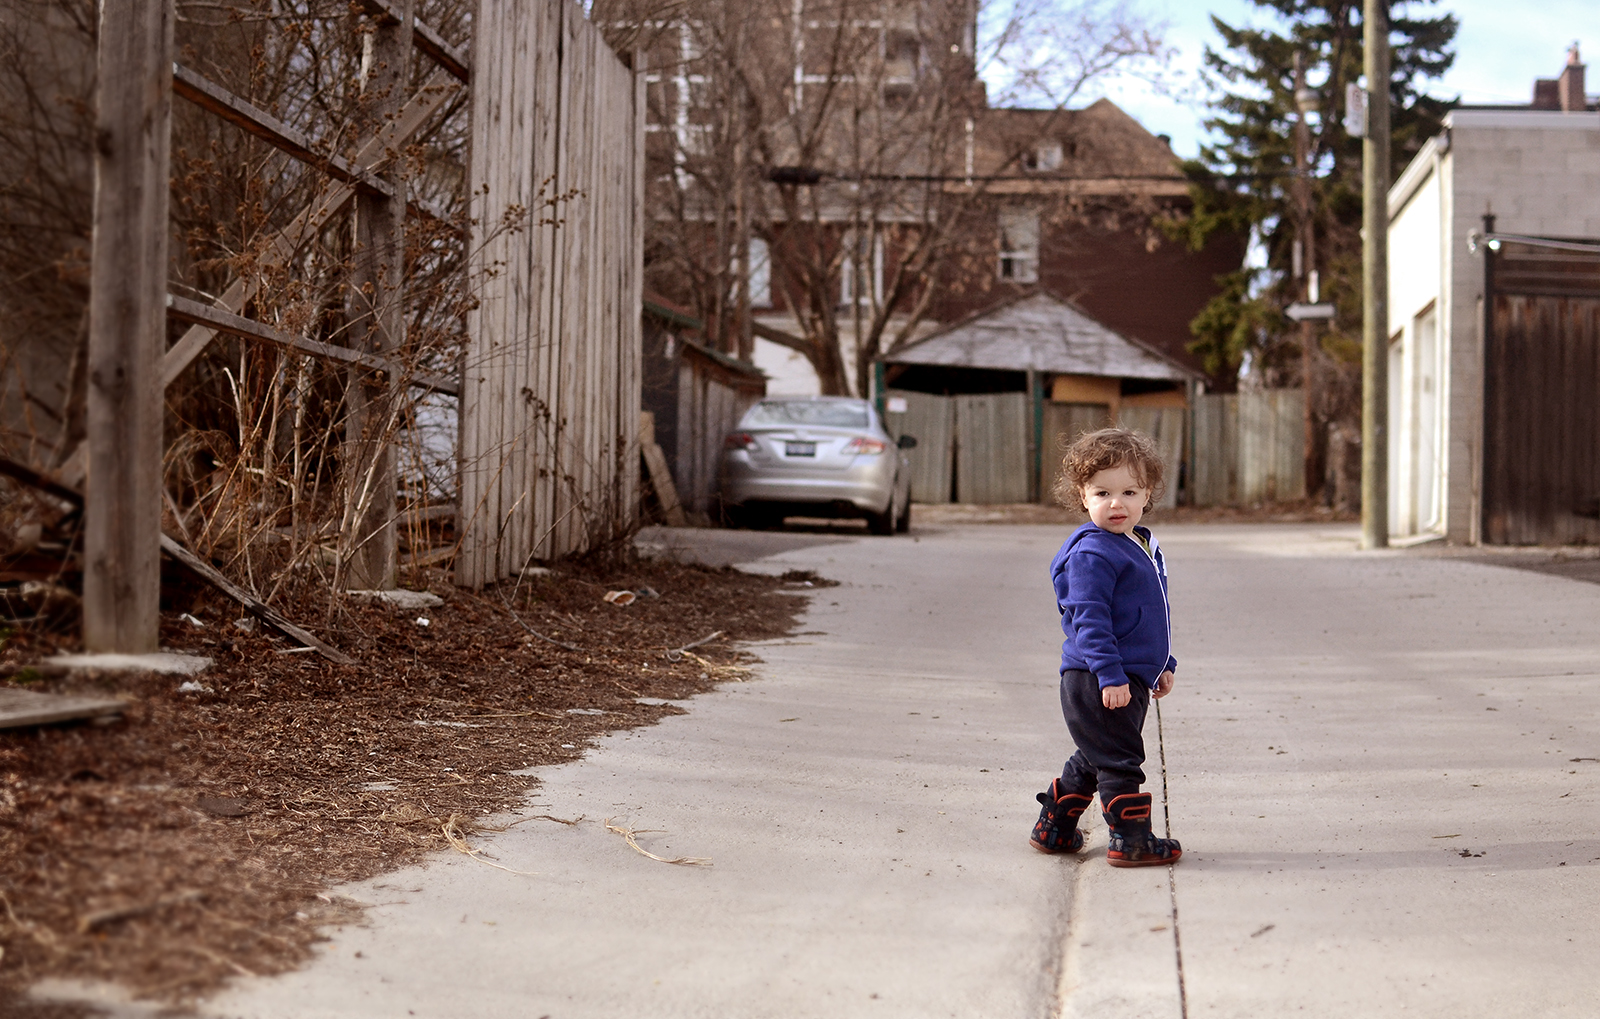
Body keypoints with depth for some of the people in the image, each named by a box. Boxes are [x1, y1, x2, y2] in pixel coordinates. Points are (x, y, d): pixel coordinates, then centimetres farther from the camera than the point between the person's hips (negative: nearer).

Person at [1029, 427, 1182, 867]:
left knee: (1093, 759, 19)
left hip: (1129, 679, 10)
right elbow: (1088, 618, -20)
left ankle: (1053, 828, 30)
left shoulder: (1144, 546, 15)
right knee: (1118, 761, -5)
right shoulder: (1091, 554, -15)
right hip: (1097, 681, -10)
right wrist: (1110, 674, -25)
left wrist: (1163, 664, 28)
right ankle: (1130, 839, 2)